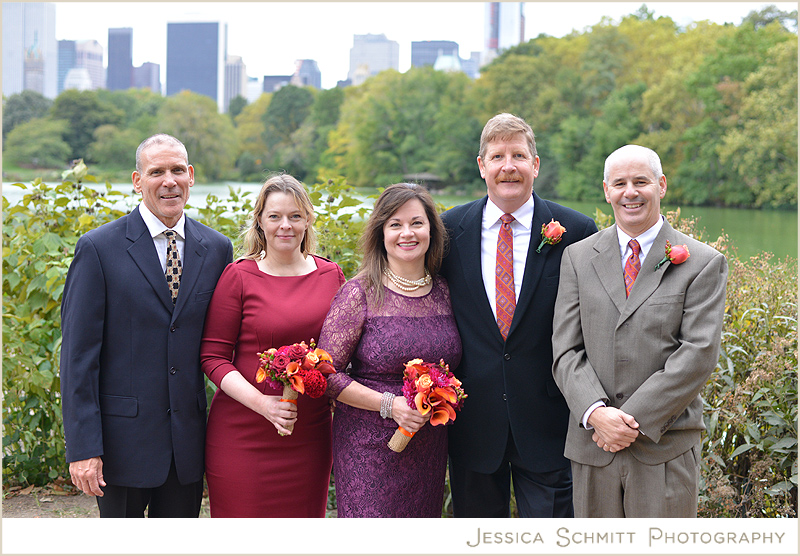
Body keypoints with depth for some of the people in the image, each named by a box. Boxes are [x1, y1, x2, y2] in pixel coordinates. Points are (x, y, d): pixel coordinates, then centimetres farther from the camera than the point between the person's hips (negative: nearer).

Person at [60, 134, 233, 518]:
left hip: (188, 441, 4)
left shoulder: (217, 249, 5)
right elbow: (77, 354, -8)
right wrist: (82, 447, -13)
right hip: (123, 438, -3)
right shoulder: (98, 249, -6)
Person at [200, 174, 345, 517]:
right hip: (243, 434, -3)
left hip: (310, 435, 3)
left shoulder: (331, 276, 6)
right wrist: (262, 403, -18)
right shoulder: (238, 276, -4)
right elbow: (212, 356, -5)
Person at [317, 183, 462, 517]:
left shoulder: (444, 292, 6)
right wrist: (389, 404, -17)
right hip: (369, 447, -4)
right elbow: (326, 373, -9)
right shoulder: (360, 294, -7)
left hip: (429, 448, 4)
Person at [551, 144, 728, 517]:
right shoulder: (578, 258, 9)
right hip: (592, 447, 2)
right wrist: (596, 413, -14)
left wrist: (634, 421, -13)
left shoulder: (703, 263, 1)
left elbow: (698, 355, -8)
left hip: (665, 449, -2)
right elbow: (566, 350, 3)